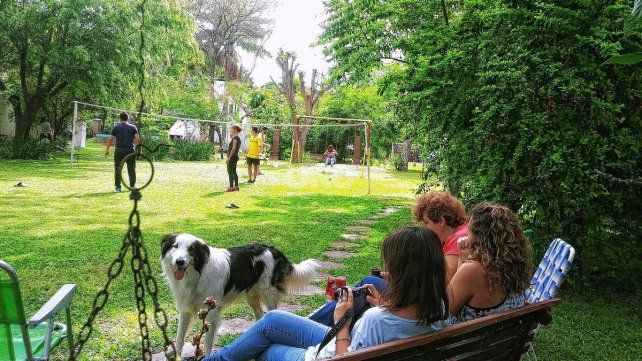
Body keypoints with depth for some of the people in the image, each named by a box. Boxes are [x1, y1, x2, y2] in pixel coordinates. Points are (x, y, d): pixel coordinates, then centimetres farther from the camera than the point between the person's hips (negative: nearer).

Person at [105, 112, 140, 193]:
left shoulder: (116, 127, 4)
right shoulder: (133, 127, 4)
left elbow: (110, 139, 2)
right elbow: (137, 139, -4)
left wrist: (107, 150, 10)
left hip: (119, 150, 0)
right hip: (130, 150, 0)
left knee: (117, 169, 5)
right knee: (131, 168, 12)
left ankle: (118, 187, 5)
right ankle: (132, 185, 19)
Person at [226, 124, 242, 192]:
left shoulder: (235, 138, -15)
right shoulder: (238, 138, 15)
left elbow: (233, 148, -21)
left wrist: (229, 157, -22)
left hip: (232, 157, -10)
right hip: (235, 157, 10)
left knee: (230, 172, -8)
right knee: (234, 172, 14)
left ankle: (231, 187, -8)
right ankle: (236, 186, 18)